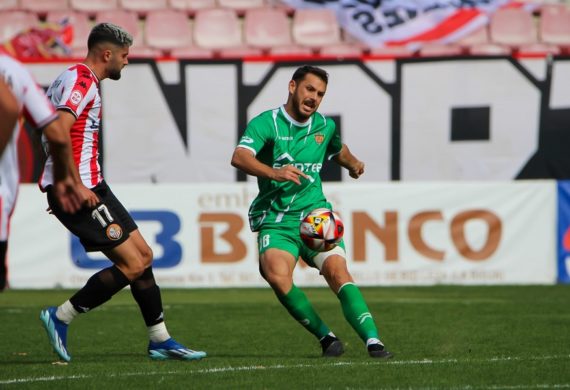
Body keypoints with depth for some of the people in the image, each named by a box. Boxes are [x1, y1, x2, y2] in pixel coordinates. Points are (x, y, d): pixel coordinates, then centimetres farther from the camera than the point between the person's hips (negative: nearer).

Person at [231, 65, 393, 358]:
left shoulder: (325, 127, 12)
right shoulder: (266, 123, -5)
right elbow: (239, 157, -25)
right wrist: (274, 173, -39)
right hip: (275, 221, -3)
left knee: (338, 271, -21)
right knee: (277, 276, -29)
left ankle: (372, 340, -27)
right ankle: (325, 336, -16)